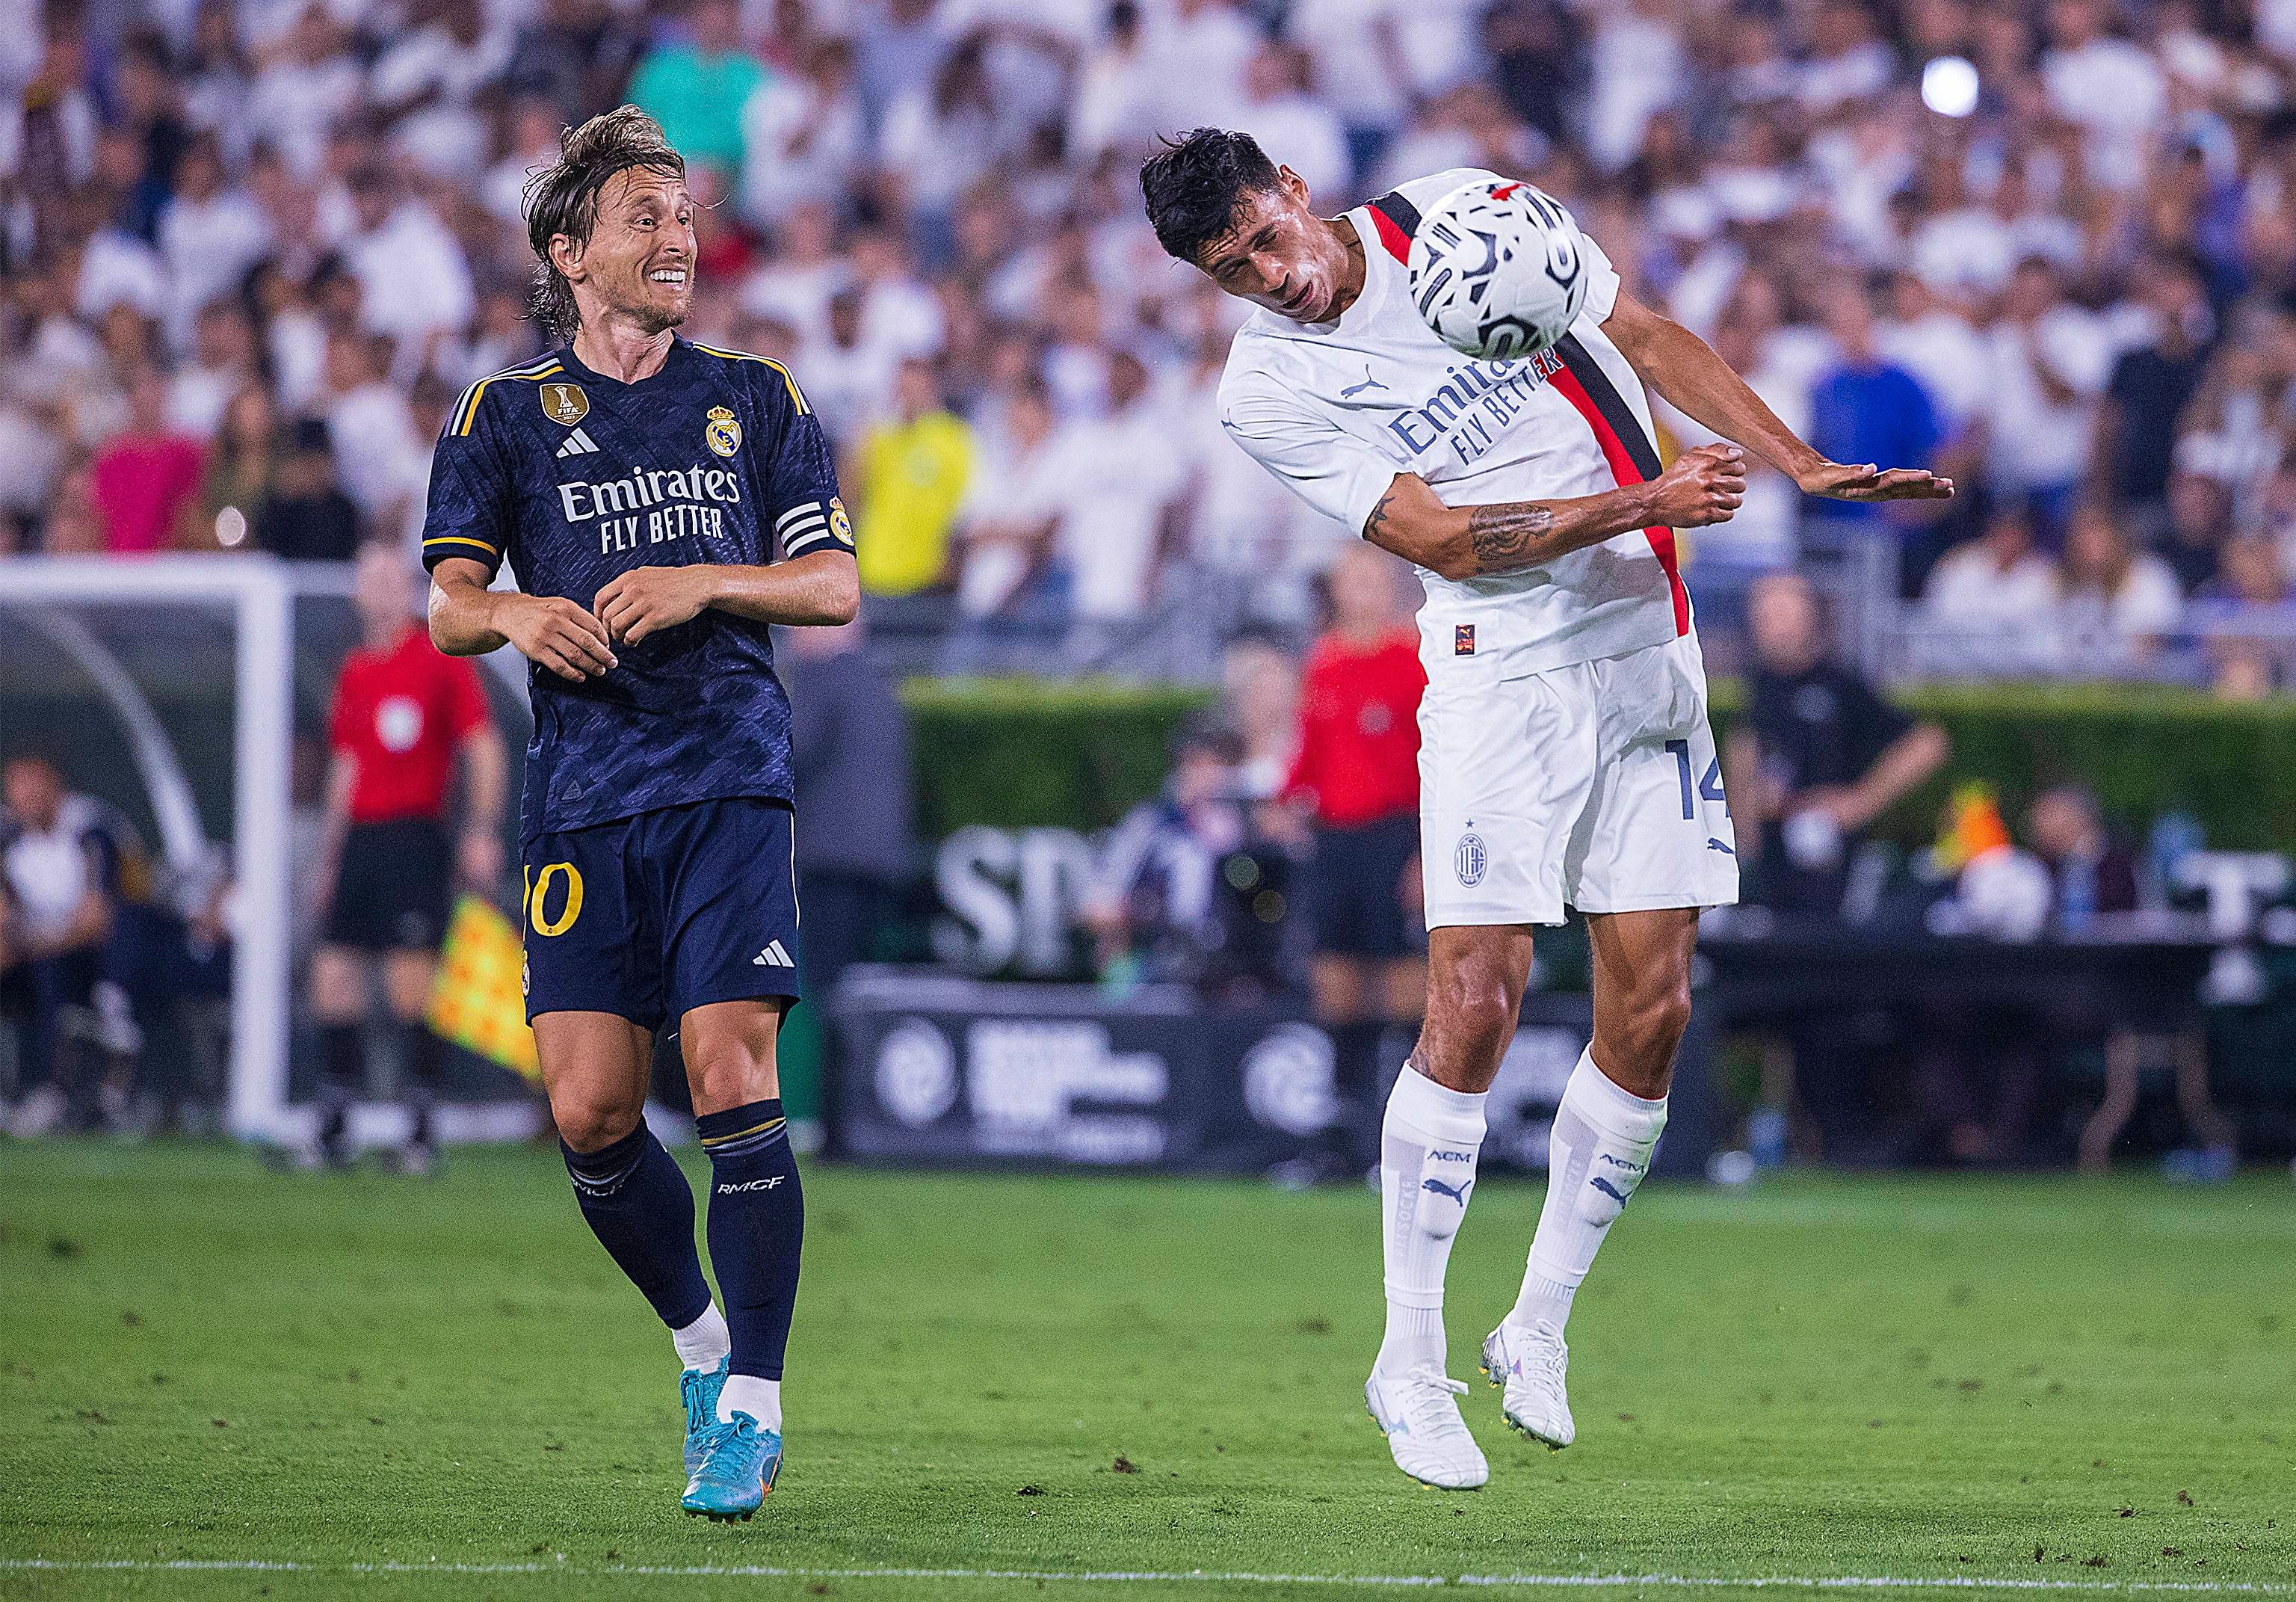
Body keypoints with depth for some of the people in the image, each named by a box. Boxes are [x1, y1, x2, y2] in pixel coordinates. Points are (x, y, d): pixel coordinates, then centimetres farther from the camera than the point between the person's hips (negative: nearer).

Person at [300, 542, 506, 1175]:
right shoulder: (353, 672, 16)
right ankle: (334, 1131, 9)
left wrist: (483, 832, -14)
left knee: (414, 990, -9)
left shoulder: (441, 660, -3)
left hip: (415, 838, -6)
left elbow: (484, 749, -5)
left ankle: (422, 1132, -4)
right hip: (360, 838, 6)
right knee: (333, 978, 2)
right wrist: (330, 856, 21)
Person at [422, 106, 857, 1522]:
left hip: (730, 781, -1)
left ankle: (753, 1405, -9)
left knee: (731, 1074, -15)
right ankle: (703, 1345, 19)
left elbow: (837, 587, 9)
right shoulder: (509, 415, 12)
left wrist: (701, 584, -7)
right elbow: (447, 599, 8)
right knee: (591, 1110, -6)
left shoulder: (759, 401, 12)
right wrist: (513, 616, -14)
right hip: (582, 796, 1)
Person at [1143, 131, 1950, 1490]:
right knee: (1477, 1003, -15)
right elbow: (1445, 539, -15)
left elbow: (1645, 336, 9)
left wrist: (1805, 466, 2)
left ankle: (1541, 1325, 15)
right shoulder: (1268, 391, -9)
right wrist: (1642, 504, -23)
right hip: (1501, 676, -4)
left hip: (1648, 650, 4)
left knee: (1652, 1009, 0)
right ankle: (1411, 1363, -4)